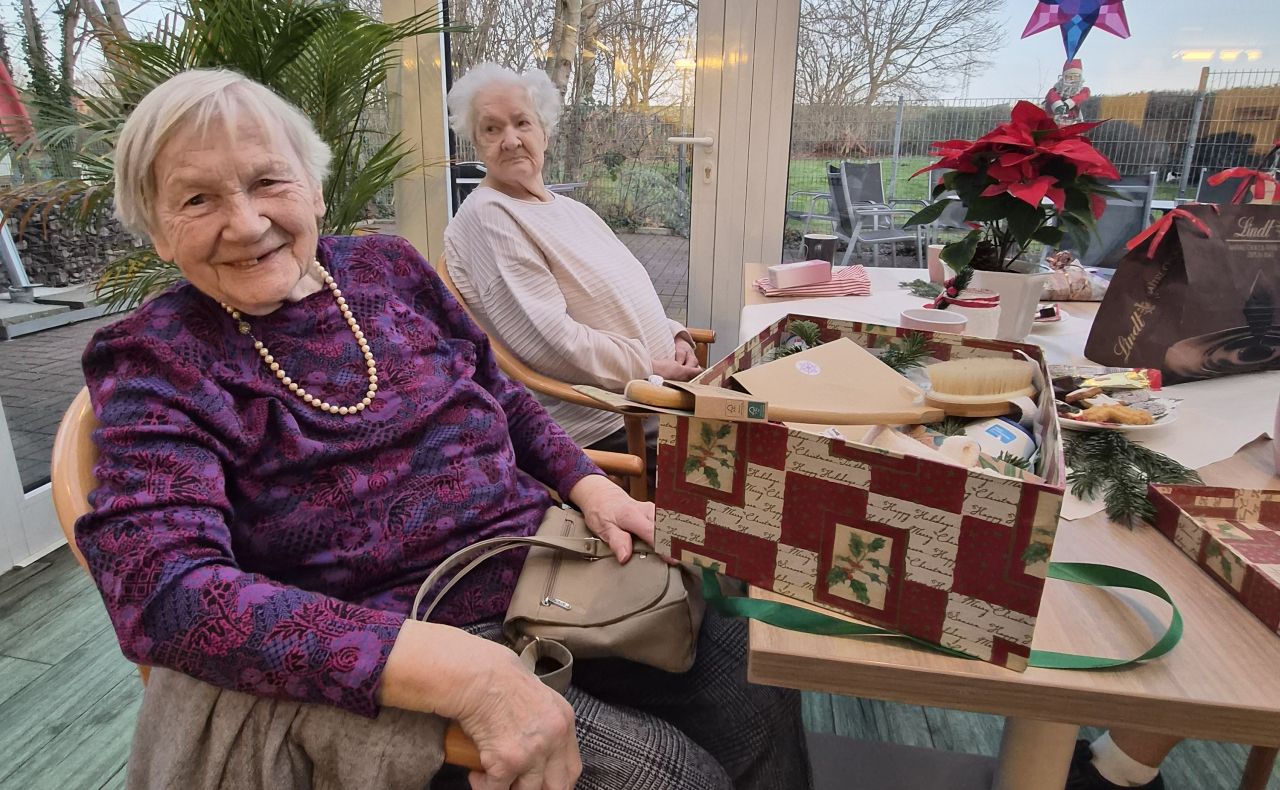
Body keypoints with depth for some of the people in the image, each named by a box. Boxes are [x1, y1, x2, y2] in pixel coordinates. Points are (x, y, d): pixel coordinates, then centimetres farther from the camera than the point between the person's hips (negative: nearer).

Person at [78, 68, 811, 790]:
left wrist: (591, 486, -3)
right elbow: (166, 589, -23)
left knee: (760, 689, -2)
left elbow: (501, 397, 15)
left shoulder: (387, 266, 4)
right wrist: (463, 670, -33)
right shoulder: (156, 360, -8)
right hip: (387, 652, -4)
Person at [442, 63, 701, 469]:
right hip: (600, 423, -9)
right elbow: (549, 339, -19)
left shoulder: (570, 208, 17)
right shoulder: (486, 216, -11)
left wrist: (675, 335, 2)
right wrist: (652, 369, -16)